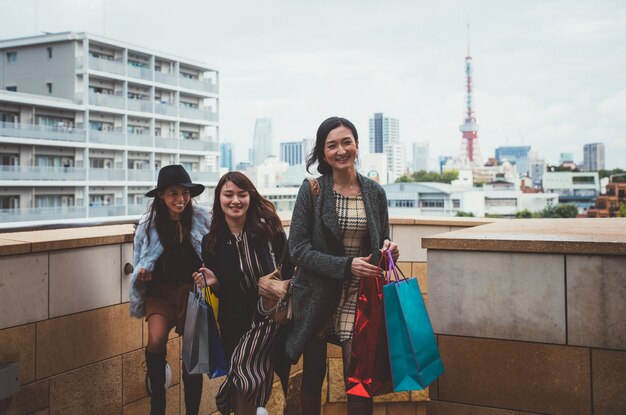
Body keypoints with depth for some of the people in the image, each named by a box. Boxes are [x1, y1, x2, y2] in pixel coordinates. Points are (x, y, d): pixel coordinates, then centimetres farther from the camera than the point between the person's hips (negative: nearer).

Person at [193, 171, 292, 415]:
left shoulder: (269, 230, -8)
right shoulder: (212, 242, -1)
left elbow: (290, 273, -2)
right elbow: (220, 292, 7)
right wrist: (214, 283, -12)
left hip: (272, 319, -2)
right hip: (236, 325, 3)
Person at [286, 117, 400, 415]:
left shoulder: (375, 192, 4)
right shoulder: (312, 190, -5)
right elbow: (297, 249, -10)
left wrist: (388, 249, -8)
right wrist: (346, 266, -19)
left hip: (358, 298, 2)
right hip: (316, 296, -1)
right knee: (313, 376, 12)